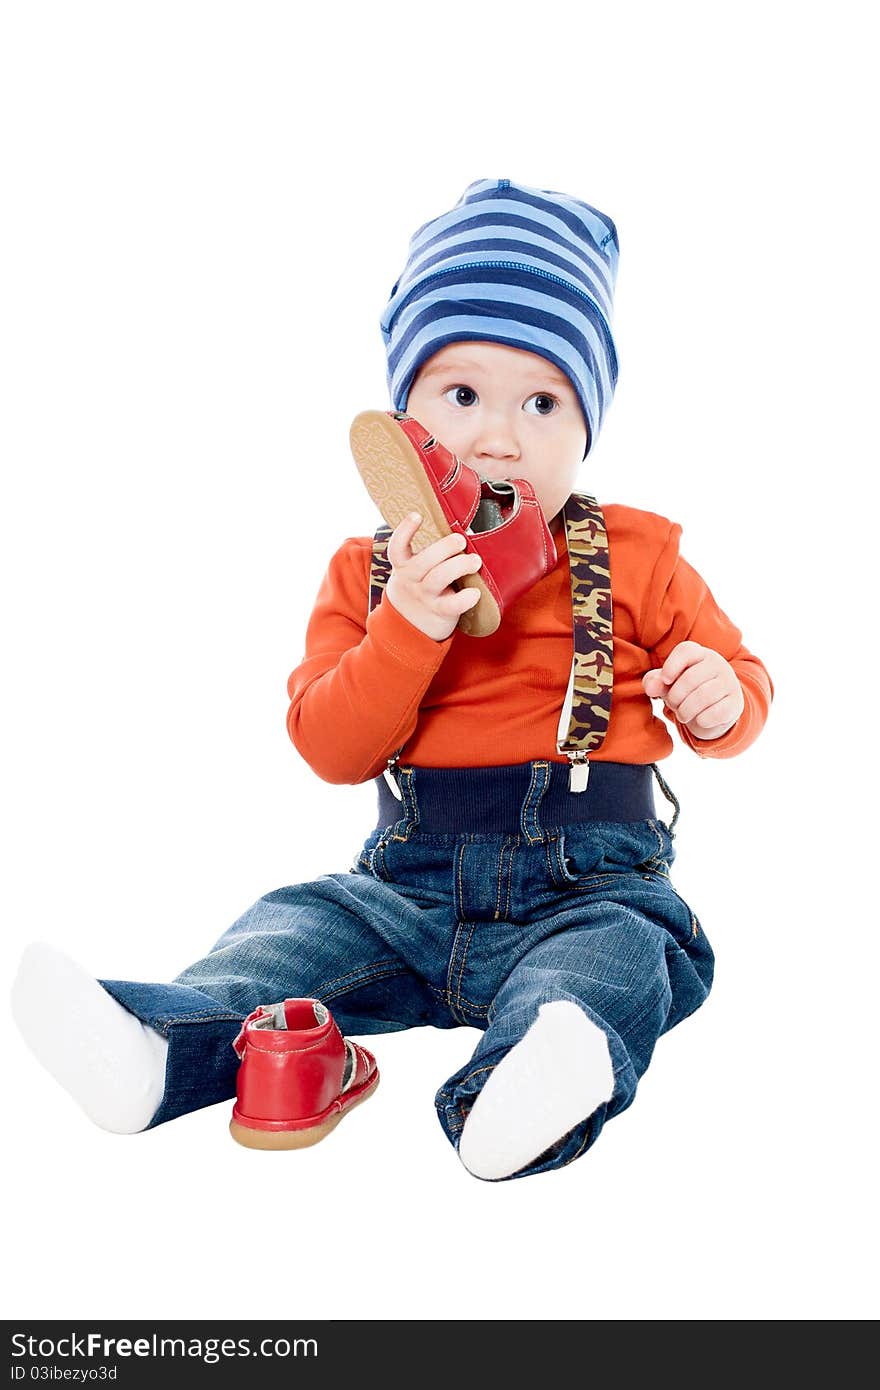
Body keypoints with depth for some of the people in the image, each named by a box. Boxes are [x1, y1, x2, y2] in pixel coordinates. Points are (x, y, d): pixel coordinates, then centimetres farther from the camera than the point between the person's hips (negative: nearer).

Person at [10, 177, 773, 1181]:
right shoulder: (368, 572, 4)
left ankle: (516, 1095, -52)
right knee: (297, 927, -16)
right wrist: (407, 629, -22)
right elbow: (330, 750, -5)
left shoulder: (638, 559, 3)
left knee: (621, 948, -31)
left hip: (588, 884, -2)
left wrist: (722, 700, -15)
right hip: (411, 886, 3)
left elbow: (734, 676, 12)